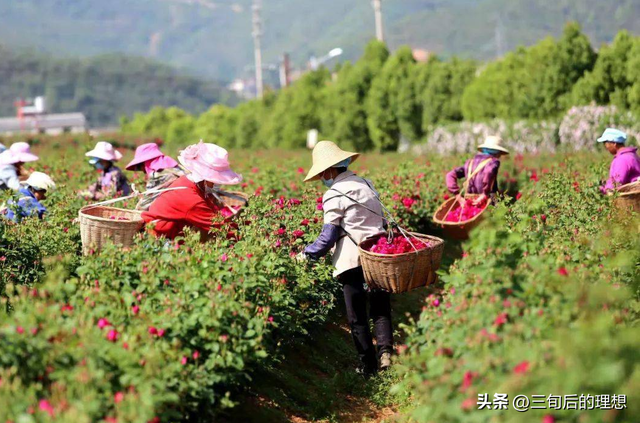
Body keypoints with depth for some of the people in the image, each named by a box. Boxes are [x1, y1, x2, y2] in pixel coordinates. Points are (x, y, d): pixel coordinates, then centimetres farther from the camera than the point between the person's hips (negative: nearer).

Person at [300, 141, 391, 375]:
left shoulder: (334, 195, -10)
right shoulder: (366, 184, 11)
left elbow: (328, 238, -9)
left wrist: (307, 254, 4)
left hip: (353, 259, -6)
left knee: (357, 316, 6)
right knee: (380, 309, 12)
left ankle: (368, 364, 8)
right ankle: (385, 350, -10)